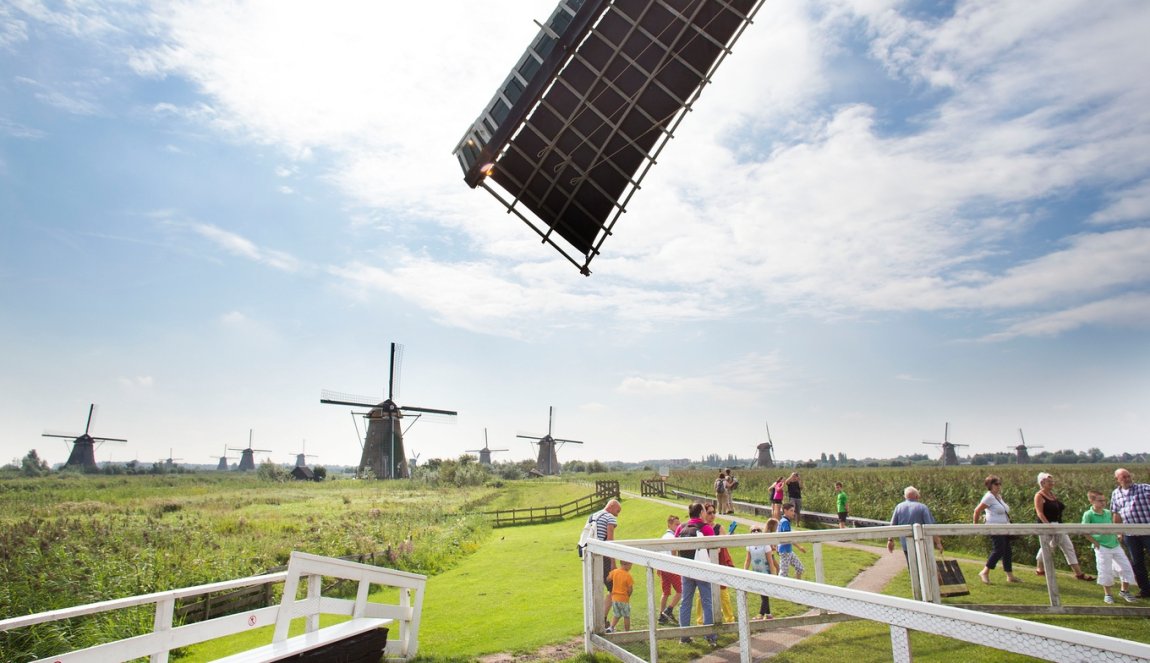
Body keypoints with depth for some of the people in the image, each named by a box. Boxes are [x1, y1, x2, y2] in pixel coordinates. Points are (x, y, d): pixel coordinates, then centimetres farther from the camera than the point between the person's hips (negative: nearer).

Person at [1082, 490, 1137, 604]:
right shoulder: (1088, 514, -15)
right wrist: (1094, 542, -11)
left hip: (1115, 545, 6)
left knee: (1126, 567, 7)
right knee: (1105, 571, 0)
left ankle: (1124, 590, 27)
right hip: (1102, 547, -6)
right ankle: (1107, 594, 17)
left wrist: (1116, 536, 7)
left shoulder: (1108, 512, 4)